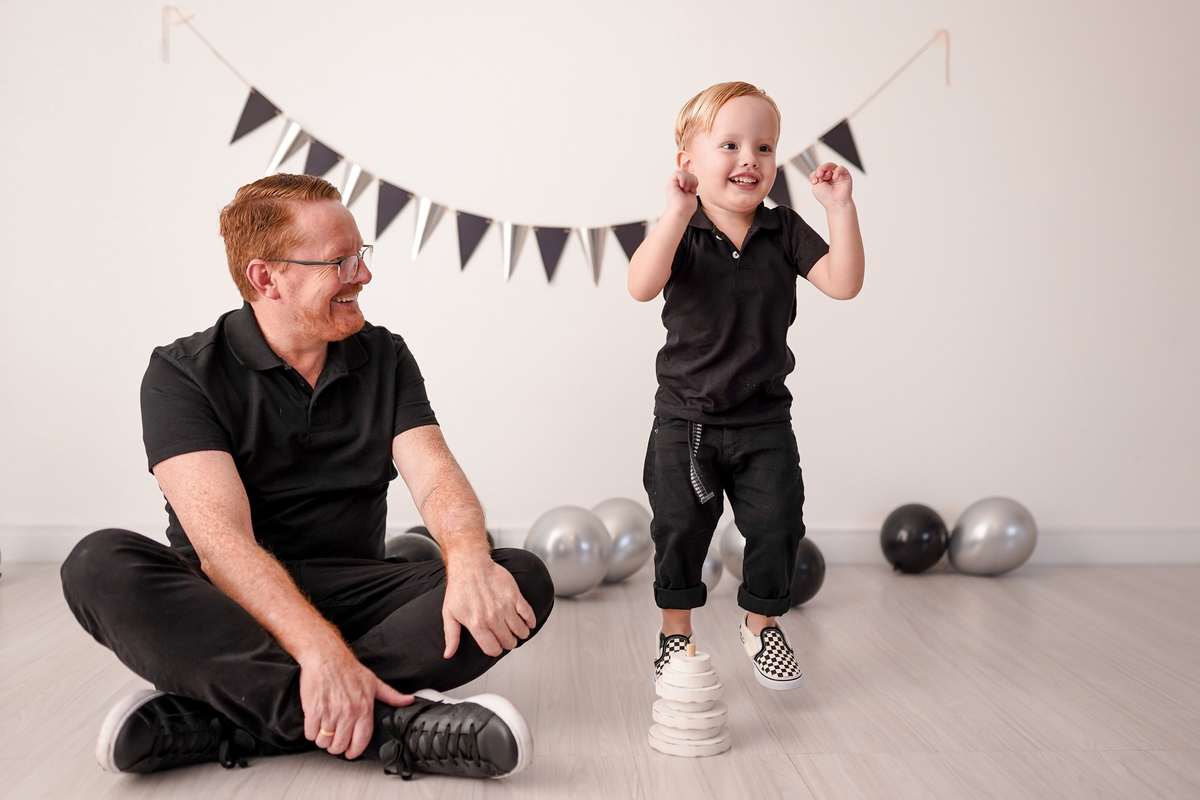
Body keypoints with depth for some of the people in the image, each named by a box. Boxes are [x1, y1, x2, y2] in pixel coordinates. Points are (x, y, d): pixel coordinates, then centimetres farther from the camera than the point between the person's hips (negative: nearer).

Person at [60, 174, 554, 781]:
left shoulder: (384, 359, 8)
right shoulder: (182, 374, -7)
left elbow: (435, 478, -5)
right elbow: (220, 535, -20)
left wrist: (470, 561, -30)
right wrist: (321, 648, -37)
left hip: (352, 595, 3)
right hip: (232, 604, -3)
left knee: (523, 580, -21)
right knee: (99, 564, -32)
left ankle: (216, 722, -32)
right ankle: (389, 723, -42)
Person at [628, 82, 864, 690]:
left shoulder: (784, 231, -1)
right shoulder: (680, 232, -9)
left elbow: (843, 283, -12)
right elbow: (642, 287, -29)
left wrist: (839, 208, -20)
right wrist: (679, 213, -37)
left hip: (765, 419, 2)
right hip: (686, 417, -2)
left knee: (776, 526, 5)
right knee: (680, 529, 6)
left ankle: (761, 623, 29)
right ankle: (676, 633, 26)